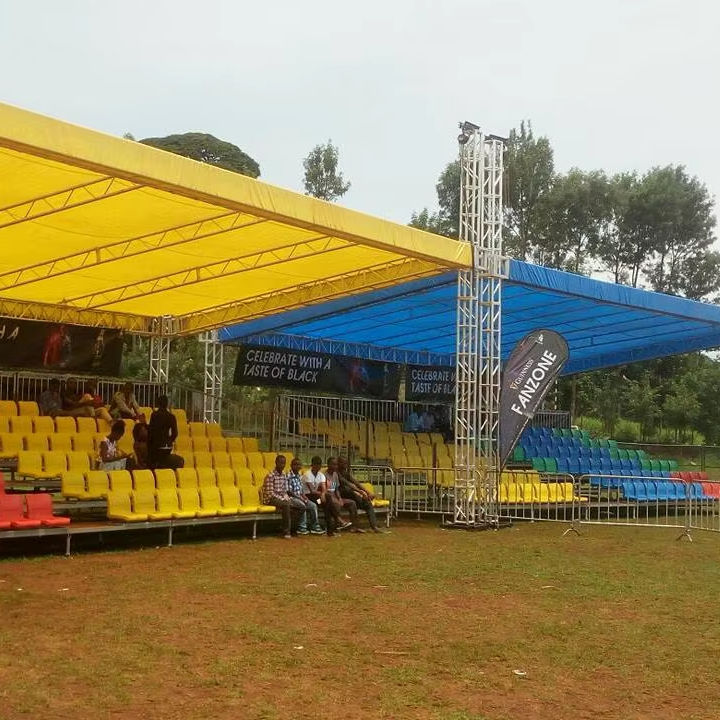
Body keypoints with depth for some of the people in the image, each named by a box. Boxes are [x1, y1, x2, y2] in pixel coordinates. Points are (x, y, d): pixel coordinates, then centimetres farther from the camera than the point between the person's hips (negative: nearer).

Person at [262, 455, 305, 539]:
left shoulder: (284, 475, 10)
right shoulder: (270, 475, -13)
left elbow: (285, 491, 14)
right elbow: (270, 493, -18)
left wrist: (287, 498, -9)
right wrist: (283, 499, -22)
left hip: (282, 498, 7)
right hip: (271, 499, -7)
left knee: (302, 506, -10)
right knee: (286, 504, -37)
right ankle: (286, 532, -30)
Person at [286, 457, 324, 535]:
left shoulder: (300, 476, 15)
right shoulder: (289, 476, -11)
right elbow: (289, 492, -15)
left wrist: (304, 496, -2)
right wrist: (300, 497, -17)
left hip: (300, 497, 8)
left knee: (313, 505, -10)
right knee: (303, 505, -31)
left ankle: (315, 526, -7)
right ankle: (302, 528, -22)